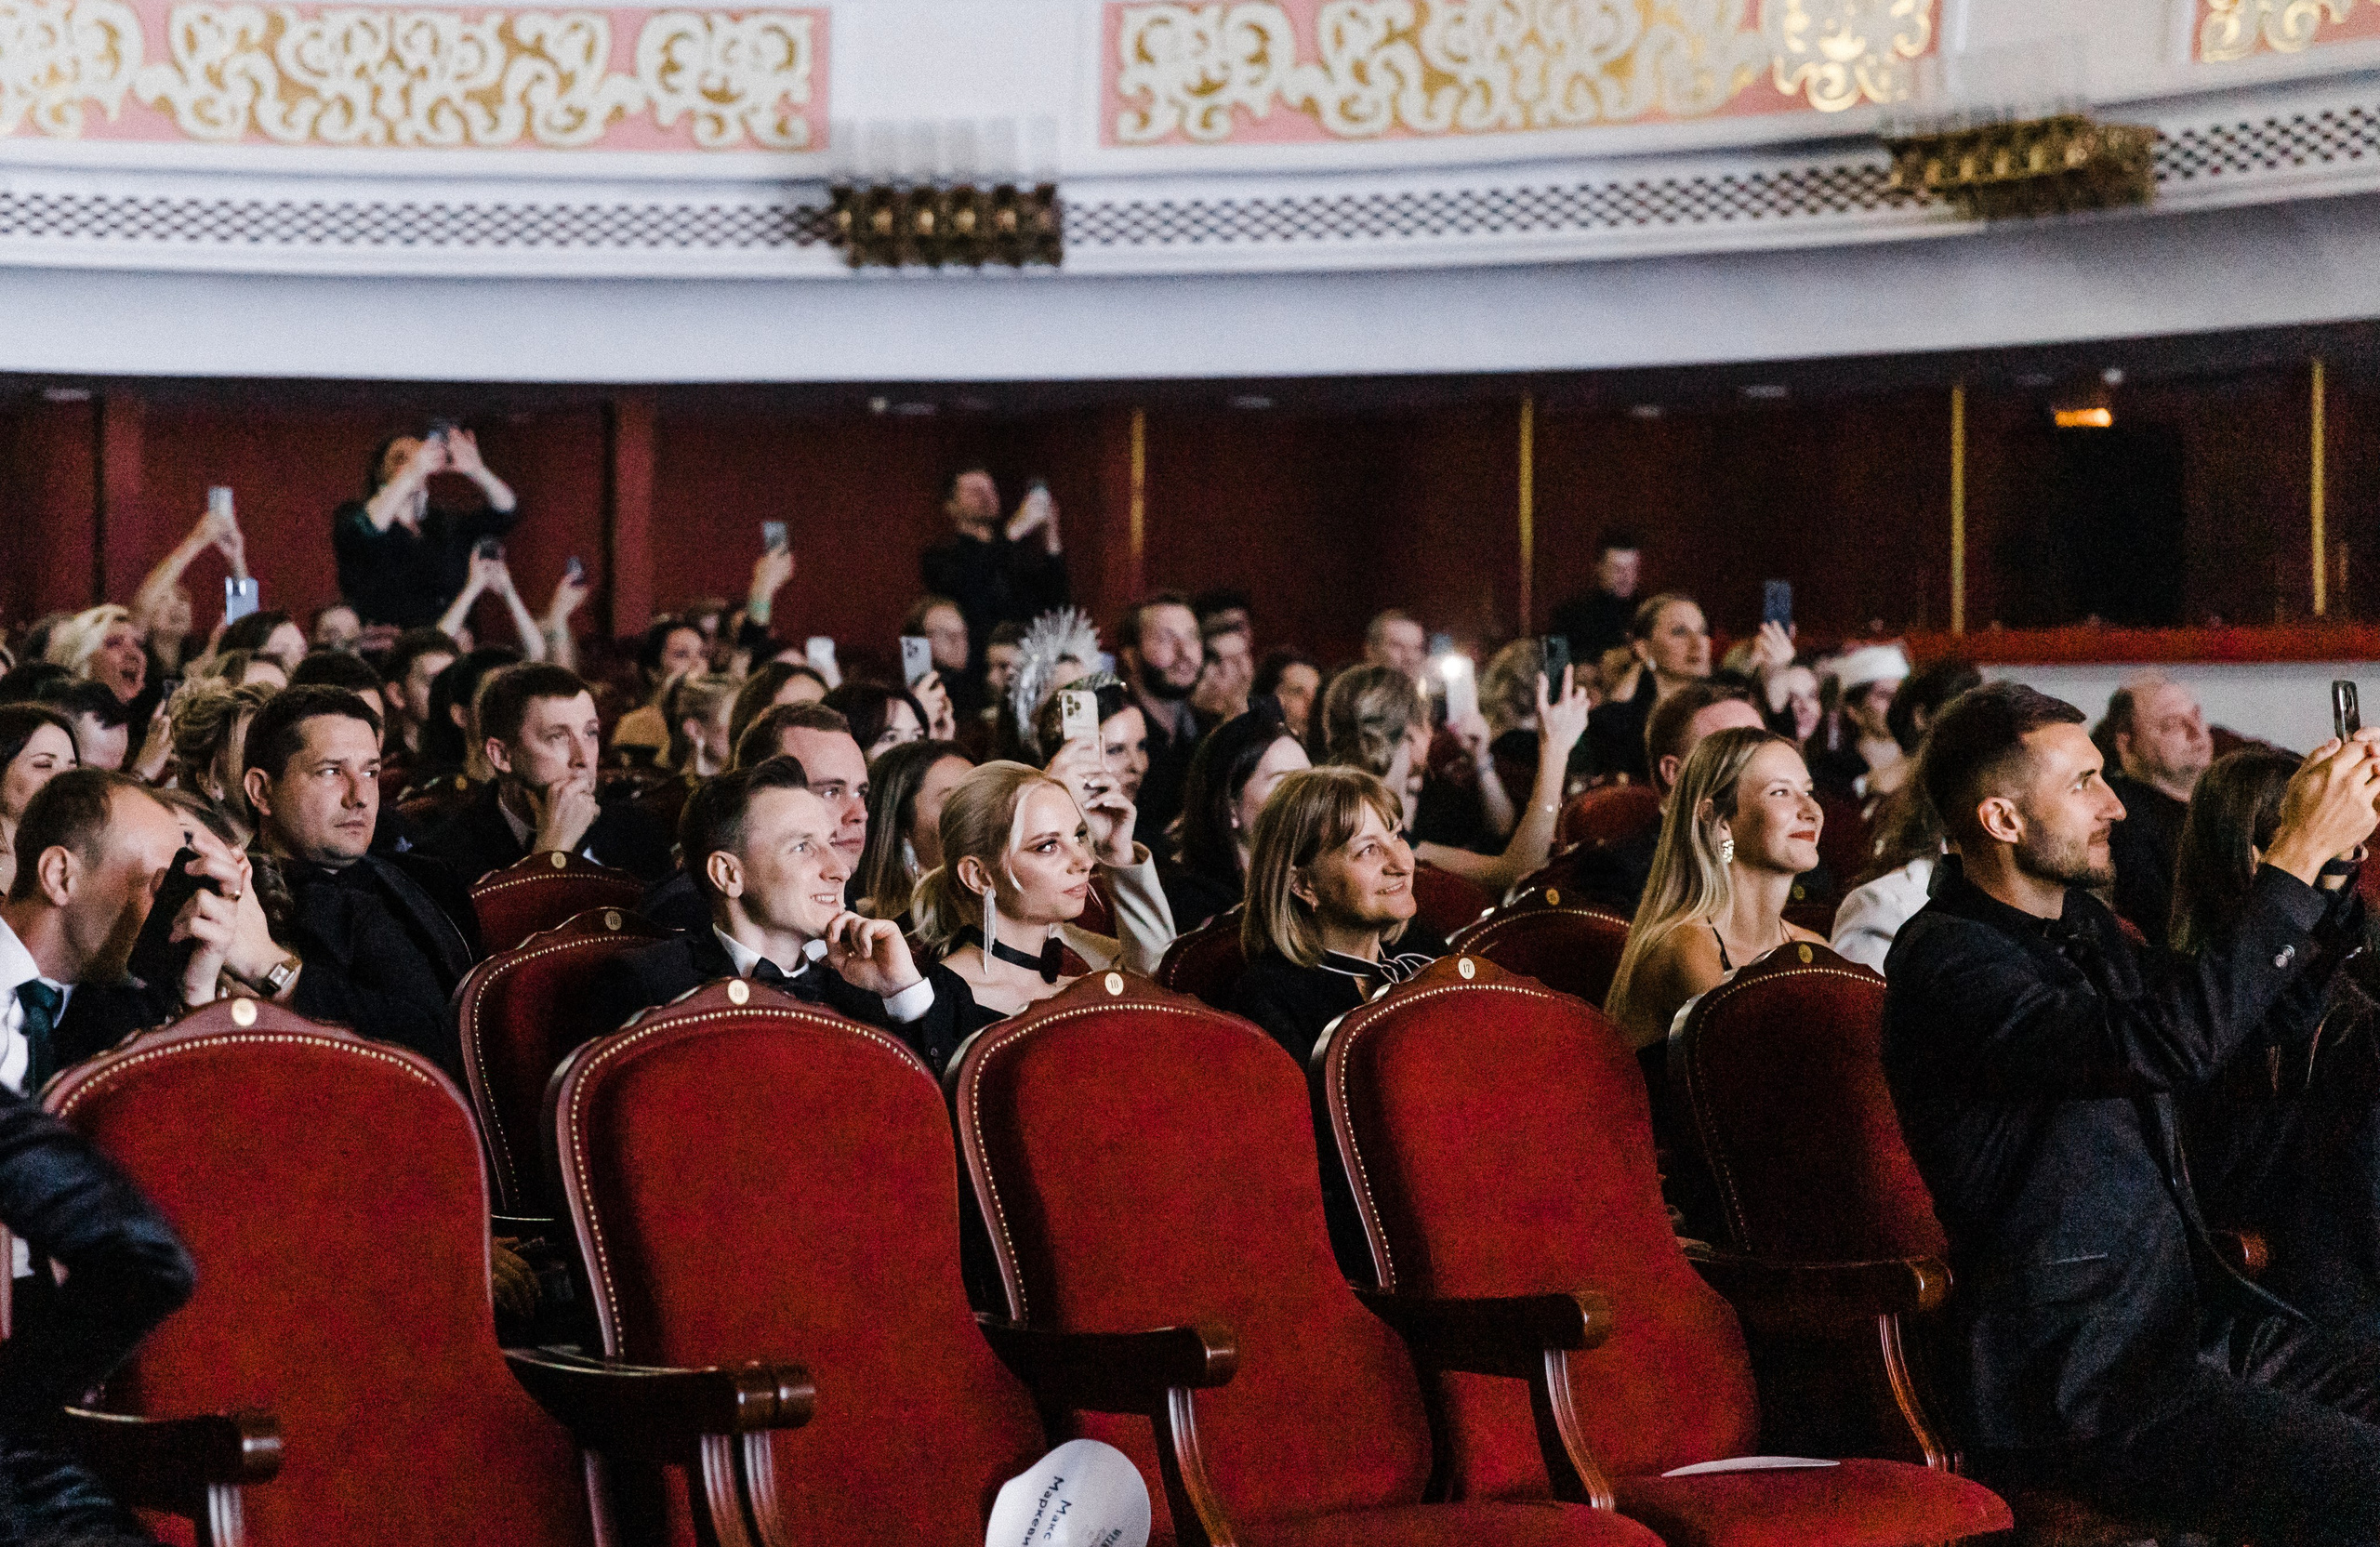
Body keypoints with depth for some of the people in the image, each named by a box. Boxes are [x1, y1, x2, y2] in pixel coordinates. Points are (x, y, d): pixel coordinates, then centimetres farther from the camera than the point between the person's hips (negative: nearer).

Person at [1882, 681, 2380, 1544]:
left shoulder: (2079, 924, 15)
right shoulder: (1945, 962, -14)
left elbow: (2246, 1025, 26)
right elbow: (2168, 1045, -27)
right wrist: (2298, 856, -21)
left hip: (2193, 1310, 9)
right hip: (2076, 1384, -9)